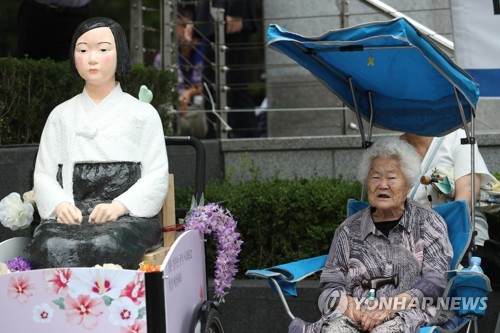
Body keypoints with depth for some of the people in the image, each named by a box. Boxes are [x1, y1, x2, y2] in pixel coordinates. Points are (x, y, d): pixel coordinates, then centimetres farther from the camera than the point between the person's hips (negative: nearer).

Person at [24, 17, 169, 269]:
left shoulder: (143, 114, 14)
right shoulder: (61, 115, 22)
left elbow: (157, 176, 4)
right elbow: (44, 174, 14)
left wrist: (118, 206, -14)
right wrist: (60, 206, -10)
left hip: (130, 214, -1)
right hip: (73, 216, 2)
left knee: (105, 246, -38)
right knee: (49, 246, -35)